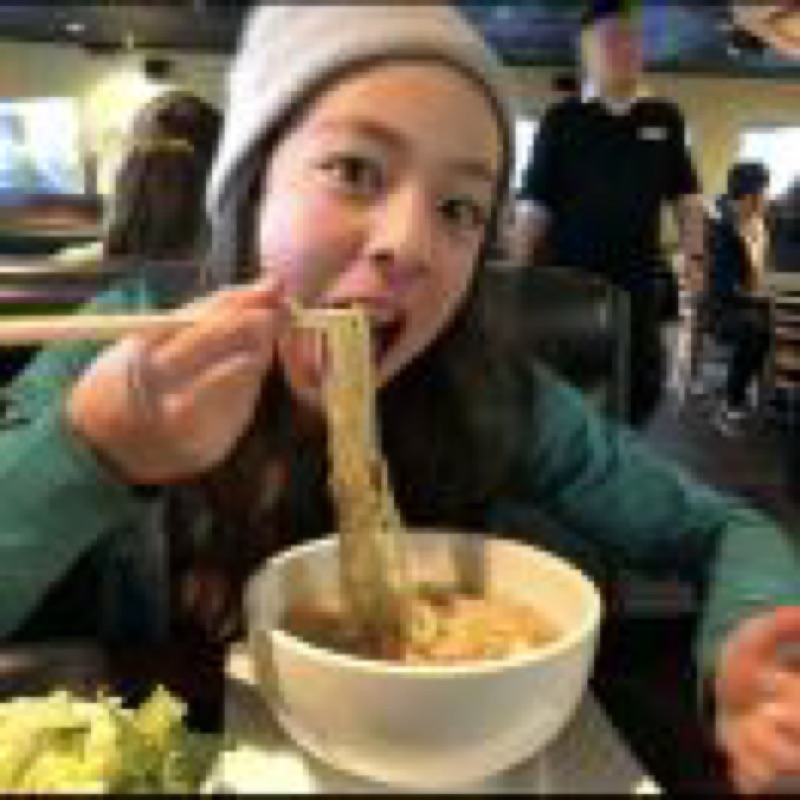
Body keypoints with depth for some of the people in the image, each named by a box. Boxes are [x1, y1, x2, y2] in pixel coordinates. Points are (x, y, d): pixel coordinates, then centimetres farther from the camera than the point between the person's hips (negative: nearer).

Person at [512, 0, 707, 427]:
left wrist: (694, 254, 3)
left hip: (639, 279, 4)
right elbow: (533, 204, -5)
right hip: (570, 278, -3)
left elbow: (685, 196, 13)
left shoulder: (664, 118, 7)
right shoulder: (562, 120, -3)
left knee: (644, 382, 9)